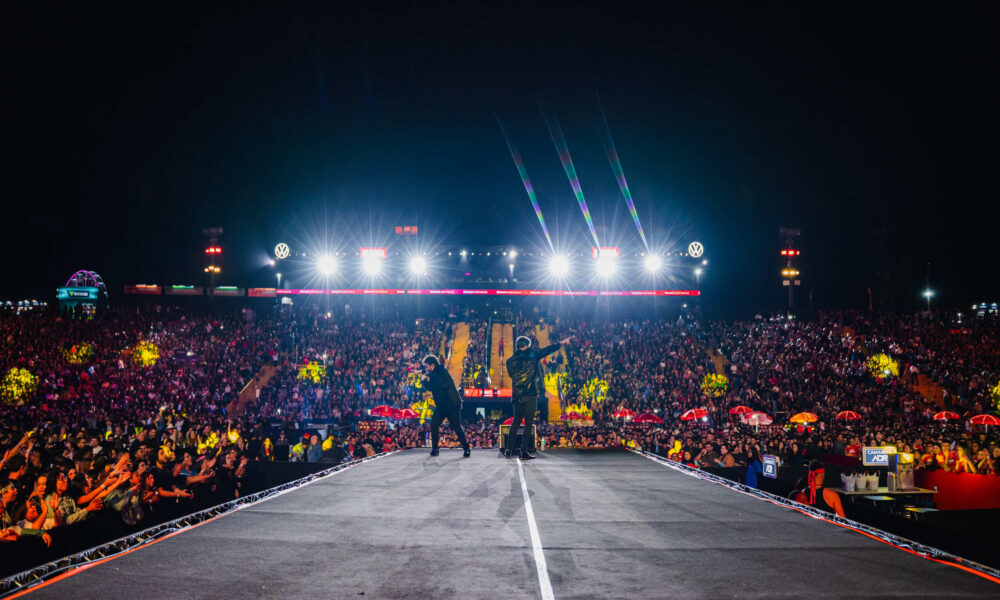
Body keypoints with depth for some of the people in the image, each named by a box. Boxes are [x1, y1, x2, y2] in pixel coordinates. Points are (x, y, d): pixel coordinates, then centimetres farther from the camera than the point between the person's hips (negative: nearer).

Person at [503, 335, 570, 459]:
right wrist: (561, 343, 18)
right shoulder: (532, 355, -4)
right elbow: (547, 350, 7)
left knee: (516, 421, 15)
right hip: (530, 396, -4)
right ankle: (524, 452, -1)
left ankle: (508, 449, 12)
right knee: (528, 423, 1)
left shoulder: (510, 361, 5)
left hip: (517, 396, 4)